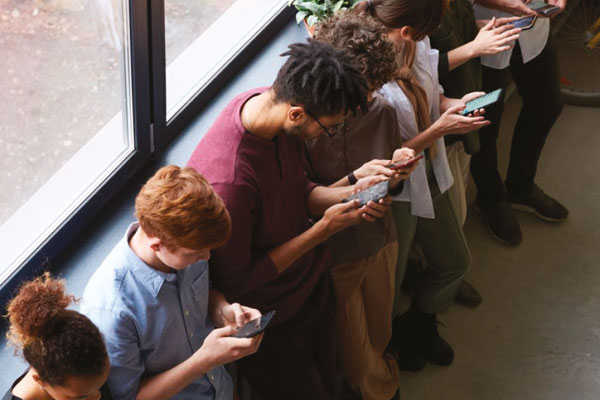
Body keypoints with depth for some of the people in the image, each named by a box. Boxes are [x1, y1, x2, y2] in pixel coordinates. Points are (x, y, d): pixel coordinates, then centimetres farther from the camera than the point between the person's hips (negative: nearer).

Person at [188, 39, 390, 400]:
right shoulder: (229, 180, -39)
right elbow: (236, 283, -26)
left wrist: (350, 193, -14)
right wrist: (321, 231, -25)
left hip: (314, 285, 8)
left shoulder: (270, 103, -13)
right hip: (271, 322, -7)